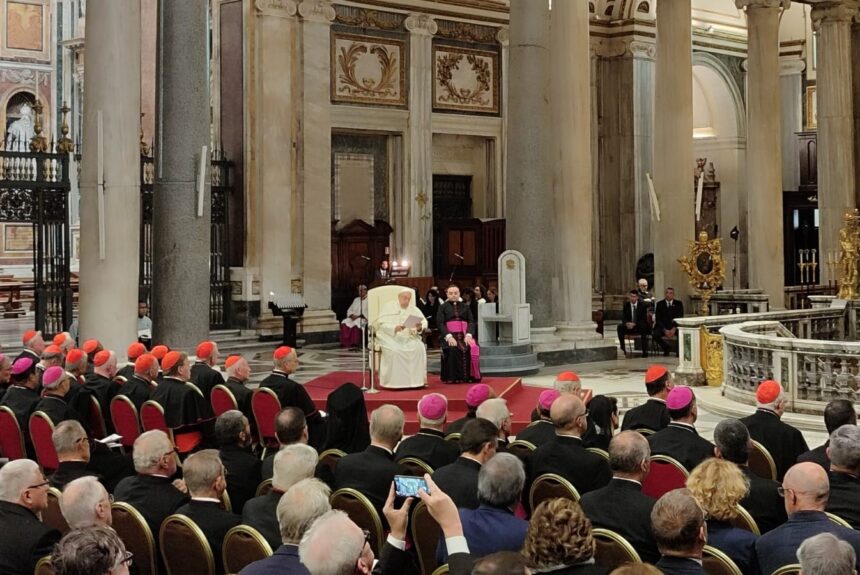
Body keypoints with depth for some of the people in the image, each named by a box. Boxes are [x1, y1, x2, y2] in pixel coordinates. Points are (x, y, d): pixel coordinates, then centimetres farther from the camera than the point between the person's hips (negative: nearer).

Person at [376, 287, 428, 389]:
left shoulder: (414, 309, 14)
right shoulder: (388, 307, 3)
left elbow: (424, 321, 4)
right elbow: (381, 324, -7)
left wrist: (420, 327, -20)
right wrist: (394, 328, -24)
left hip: (408, 337, 3)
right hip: (390, 337, -3)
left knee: (420, 348, -25)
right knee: (394, 350, -34)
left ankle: (418, 379, -20)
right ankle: (393, 381, -27)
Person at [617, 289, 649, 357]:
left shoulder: (642, 305, -3)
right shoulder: (626, 304, 4)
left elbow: (643, 319, -10)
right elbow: (623, 318, 1)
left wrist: (634, 324, -25)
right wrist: (627, 323, -22)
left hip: (640, 327, -3)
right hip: (629, 326, 3)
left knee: (643, 327, -37)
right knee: (620, 326, -27)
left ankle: (645, 351, -34)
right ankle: (622, 348, -22)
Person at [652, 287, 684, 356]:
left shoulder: (679, 304, 7)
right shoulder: (660, 304, 6)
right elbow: (658, 319, -2)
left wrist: (674, 329, -18)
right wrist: (665, 330, -17)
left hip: (675, 327, -1)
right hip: (663, 327, 1)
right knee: (655, 335, -30)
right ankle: (666, 347, 0)